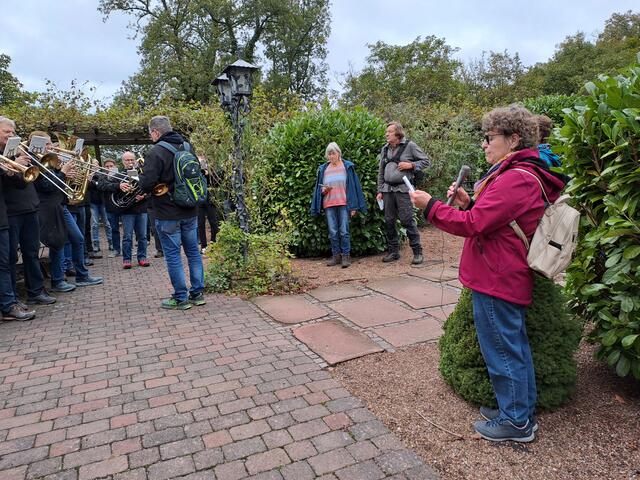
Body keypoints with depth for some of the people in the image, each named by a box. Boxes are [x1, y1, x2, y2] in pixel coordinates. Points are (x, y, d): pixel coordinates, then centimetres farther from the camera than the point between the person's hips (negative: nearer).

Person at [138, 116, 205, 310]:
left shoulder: (155, 153, -14)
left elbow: (146, 184, -19)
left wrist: (141, 176, 2)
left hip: (168, 215, -6)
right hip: (190, 211, 7)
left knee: (172, 255, 2)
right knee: (193, 251, 13)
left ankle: (180, 298, 9)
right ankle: (198, 293, 20)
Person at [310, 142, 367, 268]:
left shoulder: (347, 167, 3)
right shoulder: (323, 169, 12)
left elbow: (353, 186, 1)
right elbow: (319, 188, 17)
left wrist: (353, 206, -4)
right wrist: (323, 190, -8)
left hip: (344, 203, -3)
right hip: (329, 204, 3)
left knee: (344, 231, -4)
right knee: (333, 232, 6)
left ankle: (346, 256, 4)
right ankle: (336, 255, 14)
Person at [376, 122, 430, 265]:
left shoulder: (409, 145, -1)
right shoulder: (385, 149, 14)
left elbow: (426, 161, 3)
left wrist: (411, 165, -12)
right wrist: (380, 191, 13)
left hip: (403, 189, -5)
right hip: (387, 189, 6)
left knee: (407, 220, -7)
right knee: (389, 221, 7)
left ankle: (417, 252, 2)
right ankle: (393, 251, 17)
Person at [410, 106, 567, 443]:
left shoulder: (515, 179, -20)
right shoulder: (521, 174, 15)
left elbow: (473, 225, -24)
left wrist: (430, 205, -14)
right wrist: (468, 203, 3)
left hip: (496, 281, -11)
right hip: (509, 279, 11)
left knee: (502, 351, 3)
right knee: (515, 347, 19)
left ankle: (516, 422, 20)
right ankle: (522, 411, 35)